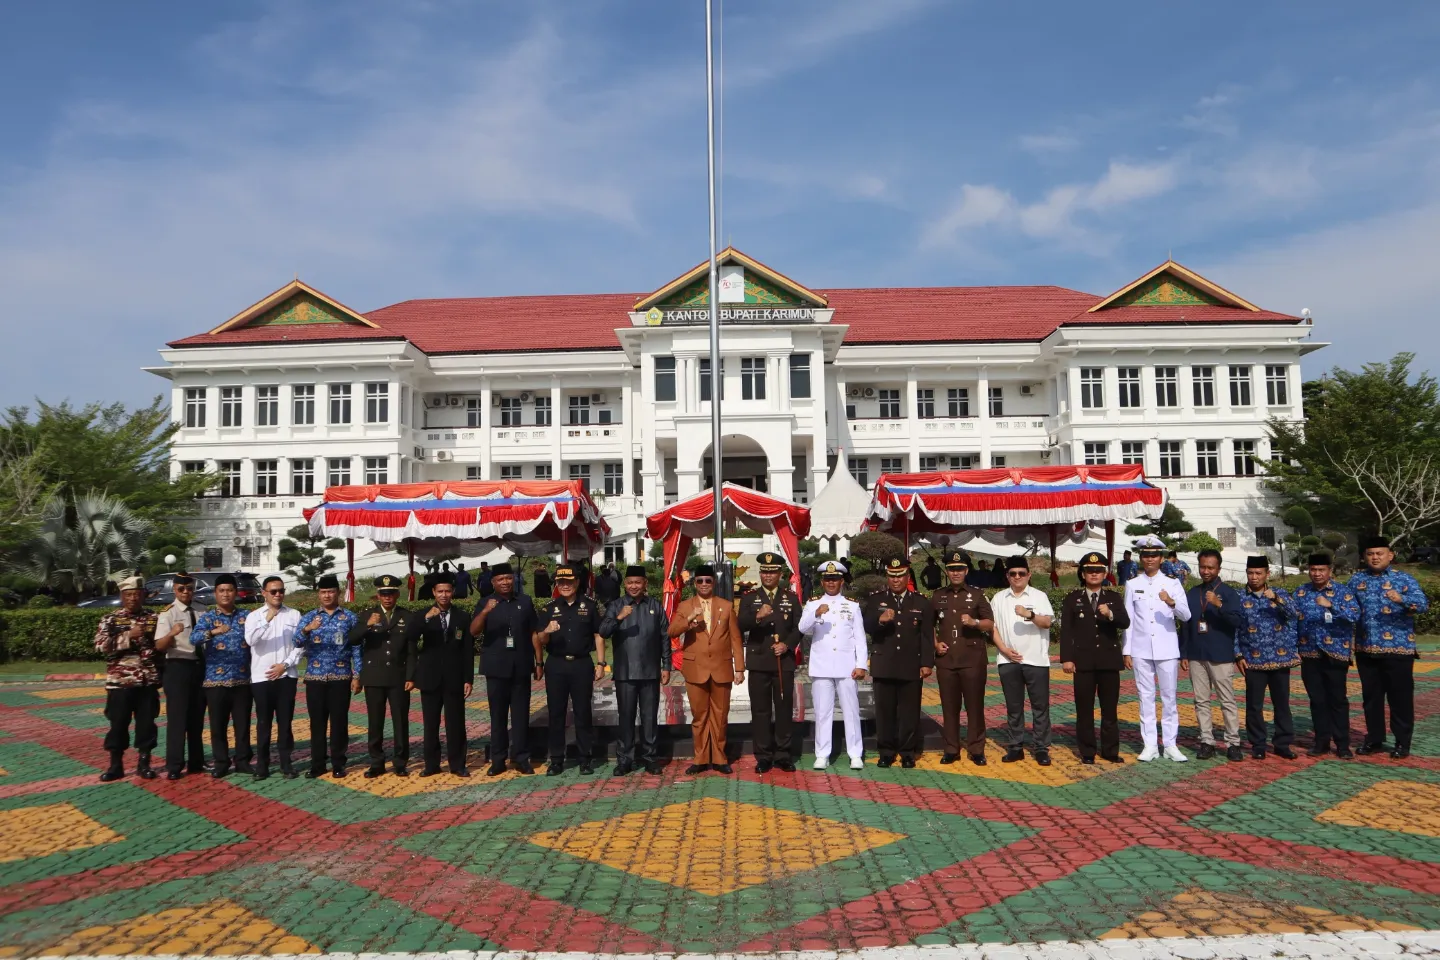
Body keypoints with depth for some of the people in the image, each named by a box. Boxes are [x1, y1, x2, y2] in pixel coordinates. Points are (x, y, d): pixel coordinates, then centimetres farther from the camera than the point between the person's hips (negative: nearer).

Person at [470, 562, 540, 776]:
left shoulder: (525, 603, 7)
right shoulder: (485, 604, 3)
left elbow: (534, 634, 8)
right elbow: (473, 631, -10)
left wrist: (538, 662, 4)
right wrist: (485, 612, -28)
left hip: (521, 667, 1)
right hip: (496, 668, -1)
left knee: (521, 714, 5)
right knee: (498, 714, 5)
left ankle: (521, 758, 11)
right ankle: (498, 760, 11)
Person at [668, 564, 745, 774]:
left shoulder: (727, 606, 6)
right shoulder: (684, 606, 4)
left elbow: (735, 639, 5)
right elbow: (672, 632, -10)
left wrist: (739, 668, 0)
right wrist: (689, 620, -28)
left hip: (721, 668, 0)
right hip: (696, 669, 0)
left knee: (720, 715, 7)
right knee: (699, 715, 6)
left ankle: (719, 758, 16)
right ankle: (701, 759, 15)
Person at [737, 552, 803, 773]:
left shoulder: (791, 597, 9)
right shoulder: (749, 598, 5)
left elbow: (798, 627, 5)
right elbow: (741, 626, -8)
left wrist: (787, 645, -12)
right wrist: (757, 617, -27)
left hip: (784, 661, 1)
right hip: (758, 662, -1)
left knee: (785, 708, 3)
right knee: (760, 710, 1)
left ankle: (784, 755, 12)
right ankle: (763, 757, 8)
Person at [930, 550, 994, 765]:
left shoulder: (977, 595, 4)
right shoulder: (938, 596, 10)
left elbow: (990, 624, 1)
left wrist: (974, 622, -18)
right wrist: (935, 643, 3)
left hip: (973, 659, -2)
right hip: (946, 659, 2)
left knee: (975, 705, 1)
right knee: (949, 706, 6)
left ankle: (976, 749, 10)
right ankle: (951, 749, 14)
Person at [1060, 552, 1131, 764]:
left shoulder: (1115, 598, 9)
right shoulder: (1072, 599, 5)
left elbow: (1125, 623, -6)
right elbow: (1066, 631, -1)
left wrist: (1110, 614, -27)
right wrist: (1066, 658, -10)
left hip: (1109, 661, 1)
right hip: (1083, 661, -1)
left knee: (1110, 708, 7)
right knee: (1084, 709, 3)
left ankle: (1110, 750, 16)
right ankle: (1087, 752, 10)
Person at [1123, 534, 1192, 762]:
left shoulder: (1172, 584, 3)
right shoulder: (1132, 585, 5)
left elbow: (1186, 615, -6)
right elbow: (1128, 620, 6)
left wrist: (1172, 602, -27)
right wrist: (1127, 651, 3)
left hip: (1167, 649, -1)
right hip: (1141, 650, 1)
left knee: (1169, 697, 4)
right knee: (1146, 697, 4)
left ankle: (1170, 744, 12)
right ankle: (1149, 745, 10)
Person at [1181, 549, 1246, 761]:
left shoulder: (1228, 592, -3)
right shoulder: (1192, 593, 10)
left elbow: (1240, 621, -14)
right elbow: (1185, 625, 13)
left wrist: (1219, 605, -28)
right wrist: (1183, 653, 9)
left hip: (1221, 657, -4)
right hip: (1196, 657, 4)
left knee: (1227, 701, 0)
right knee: (1201, 701, 6)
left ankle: (1233, 743, 5)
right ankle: (1207, 741, 11)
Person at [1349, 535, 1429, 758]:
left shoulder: (1404, 579, -3)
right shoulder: (1357, 579, 8)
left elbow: (1423, 604, -15)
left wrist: (1401, 599, -35)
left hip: (1398, 649, -3)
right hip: (1366, 650, 4)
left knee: (1400, 696, 3)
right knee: (1371, 696, 11)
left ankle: (1402, 742, 15)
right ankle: (1374, 739, 22)